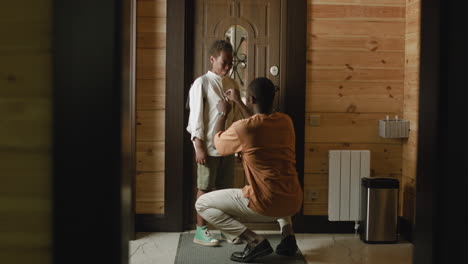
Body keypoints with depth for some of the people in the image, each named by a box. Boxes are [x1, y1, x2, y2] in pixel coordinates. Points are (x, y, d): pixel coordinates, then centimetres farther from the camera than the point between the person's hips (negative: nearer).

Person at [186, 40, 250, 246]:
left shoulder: (233, 84, 10)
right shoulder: (202, 83, -8)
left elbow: (238, 116, 14)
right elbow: (196, 117, -10)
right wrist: (199, 147, -14)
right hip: (209, 147, -5)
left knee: (225, 189, 12)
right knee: (205, 188, 3)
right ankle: (201, 230, 11)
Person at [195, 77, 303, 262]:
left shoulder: (242, 128, -14)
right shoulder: (286, 121, 4)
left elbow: (217, 142, 8)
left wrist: (222, 113, 22)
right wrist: (238, 103, 34)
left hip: (266, 205, -6)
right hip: (293, 203, 7)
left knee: (202, 204, 6)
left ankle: (255, 241, -4)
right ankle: (288, 235, 20)